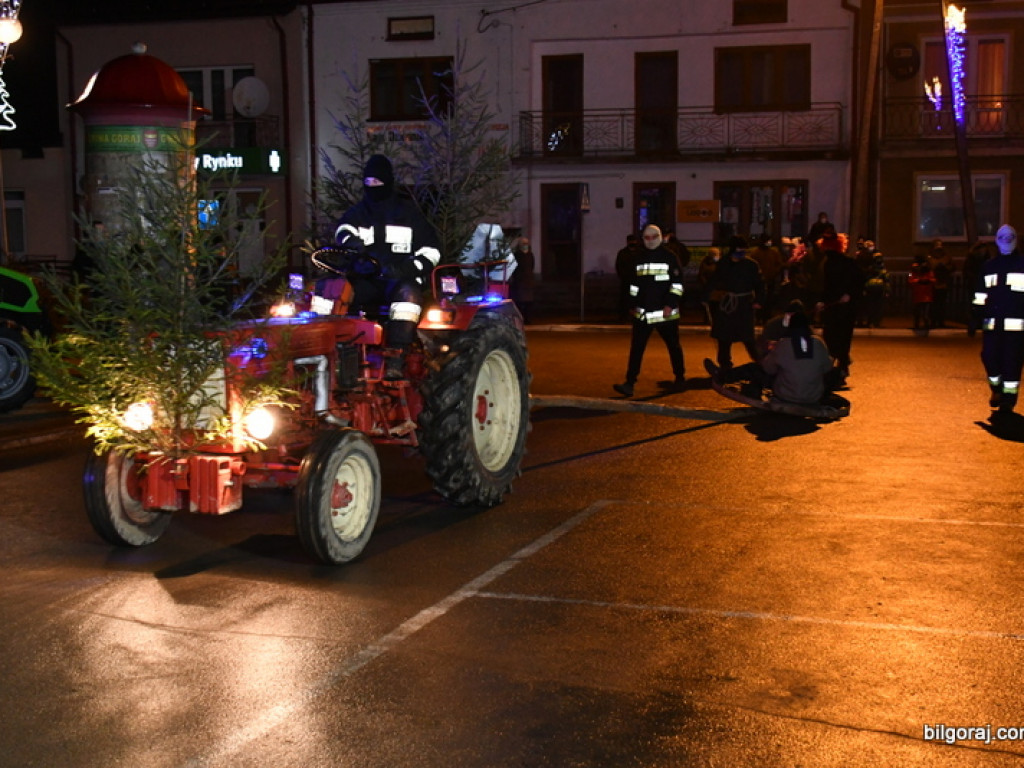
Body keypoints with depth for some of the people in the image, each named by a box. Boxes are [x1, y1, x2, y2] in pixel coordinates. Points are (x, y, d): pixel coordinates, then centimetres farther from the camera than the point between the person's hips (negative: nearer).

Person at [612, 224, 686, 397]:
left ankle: (680, 379, 25)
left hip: (665, 313, -4)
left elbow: (677, 283, -9)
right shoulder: (640, 258, 11)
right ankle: (630, 384, -6)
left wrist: (670, 305, -16)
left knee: (673, 346, 10)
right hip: (643, 313, 4)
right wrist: (634, 304, 14)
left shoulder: (669, 257, -5)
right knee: (636, 348, -3)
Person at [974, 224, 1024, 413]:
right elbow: (980, 293, 18)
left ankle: (1008, 400, 1)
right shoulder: (988, 266, 15)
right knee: (989, 356, -1)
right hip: (992, 322, 3)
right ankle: (996, 389, 22)